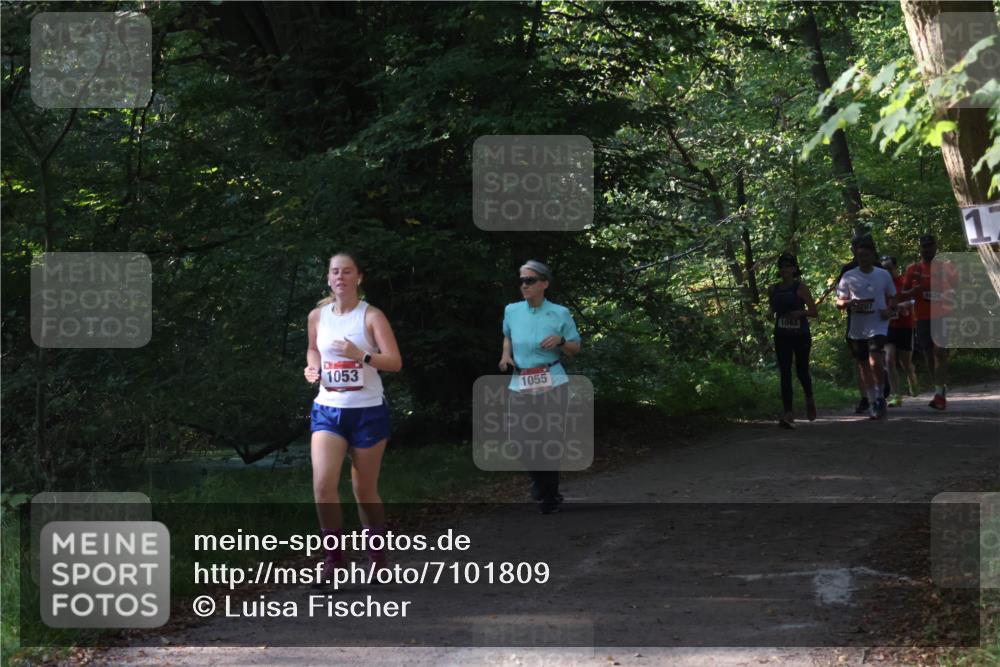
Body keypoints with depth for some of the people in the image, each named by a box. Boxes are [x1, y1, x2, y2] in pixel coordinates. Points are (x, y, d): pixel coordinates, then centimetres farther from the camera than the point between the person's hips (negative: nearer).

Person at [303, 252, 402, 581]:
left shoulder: (372, 316, -7)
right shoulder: (317, 316, 4)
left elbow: (395, 362, -13)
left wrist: (361, 356, -28)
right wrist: (313, 368, 2)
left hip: (367, 411, -3)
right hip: (327, 409, 3)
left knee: (365, 489, 7)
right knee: (323, 483, -15)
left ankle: (377, 553, 26)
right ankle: (334, 557, -5)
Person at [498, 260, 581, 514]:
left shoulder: (560, 313, -6)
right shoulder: (512, 311, 2)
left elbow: (575, 349, 4)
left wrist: (560, 341, -16)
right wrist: (506, 354, 5)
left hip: (551, 384, -3)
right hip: (520, 384, 3)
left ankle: (549, 496, 14)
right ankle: (540, 484, 35)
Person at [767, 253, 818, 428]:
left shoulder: (800, 288, -4)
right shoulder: (773, 290, 8)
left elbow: (813, 311, -3)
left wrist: (800, 312, -21)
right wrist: (772, 315, 1)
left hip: (801, 335, -3)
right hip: (781, 336, 3)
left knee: (802, 371, 5)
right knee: (785, 374, -6)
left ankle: (809, 399, 37)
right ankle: (788, 414, -11)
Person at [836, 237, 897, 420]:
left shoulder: (883, 275, 3)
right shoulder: (849, 277, 2)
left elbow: (892, 297, 14)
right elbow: (839, 302, 3)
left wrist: (889, 309, -8)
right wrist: (851, 303, -18)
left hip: (878, 326, -2)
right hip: (857, 328, 2)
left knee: (875, 362, -19)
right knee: (865, 366, 8)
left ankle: (879, 396, 0)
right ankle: (874, 403, 18)